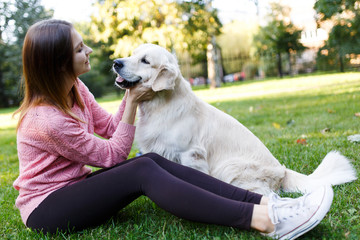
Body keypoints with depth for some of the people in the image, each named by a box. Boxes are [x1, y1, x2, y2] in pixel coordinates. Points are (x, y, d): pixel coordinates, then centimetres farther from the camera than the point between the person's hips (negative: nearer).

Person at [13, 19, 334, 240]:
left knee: (151, 160, -17)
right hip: (45, 207, -8)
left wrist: (131, 95, -6)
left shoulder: (74, 89, 1)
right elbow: (112, 154, -16)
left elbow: (110, 126, 9)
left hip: (74, 185, 8)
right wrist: (133, 102, -12)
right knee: (143, 170, -29)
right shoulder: (48, 119, -25)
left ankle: (261, 201, -26)